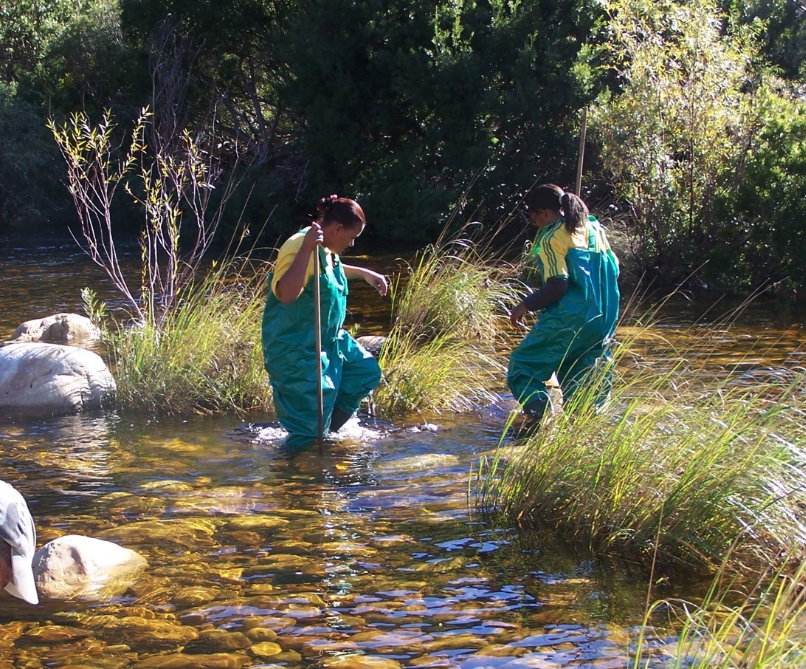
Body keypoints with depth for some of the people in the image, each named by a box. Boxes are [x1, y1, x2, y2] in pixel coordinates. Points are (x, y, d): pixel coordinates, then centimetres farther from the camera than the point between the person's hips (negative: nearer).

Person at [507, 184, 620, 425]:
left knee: (522, 366, 2)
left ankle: (540, 417, -14)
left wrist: (526, 305, -6)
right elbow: (613, 268, 16)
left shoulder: (551, 238, -9)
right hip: (604, 320, 8)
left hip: (569, 321, -7)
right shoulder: (594, 228, 13)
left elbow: (557, 286, -18)